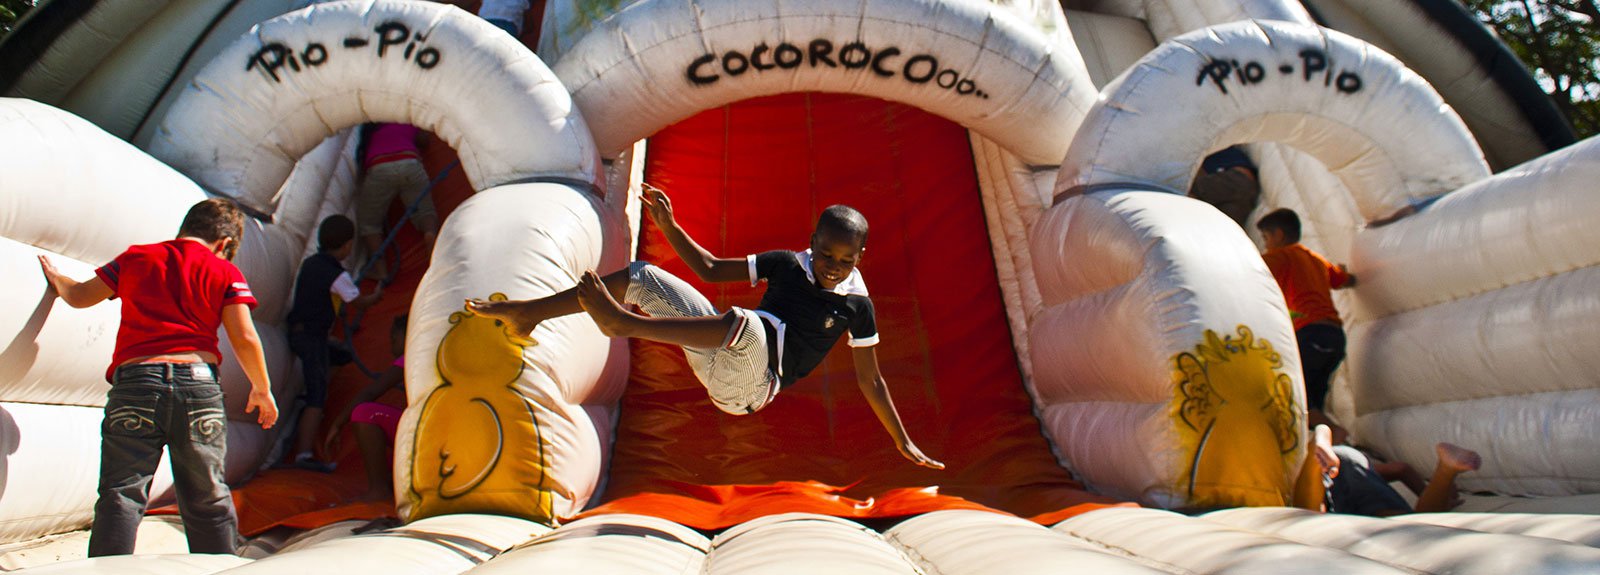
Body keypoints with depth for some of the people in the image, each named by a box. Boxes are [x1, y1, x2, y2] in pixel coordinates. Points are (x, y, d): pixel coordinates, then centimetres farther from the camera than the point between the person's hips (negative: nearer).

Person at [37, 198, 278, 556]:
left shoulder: (136, 258, 14)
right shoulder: (225, 273, 8)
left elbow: (79, 296, 26)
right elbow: (244, 338, 0)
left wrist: (56, 279, 49)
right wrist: (262, 390, 12)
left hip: (135, 382, 1)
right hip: (198, 382, 0)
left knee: (121, 495, 1)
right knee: (208, 497, 10)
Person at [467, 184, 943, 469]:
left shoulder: (856, 303, -2)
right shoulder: (787, 264, 8)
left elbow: (870, 382, 5)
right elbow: (711, 269, 15)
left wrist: (903, 442, 7)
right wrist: (668, 225, 6)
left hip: (748, 388, -5)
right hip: (717, 359, 5)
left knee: (746, 321, -41)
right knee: (642, 277, -5)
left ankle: (622, 322, -37)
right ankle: (528, 313, -1)